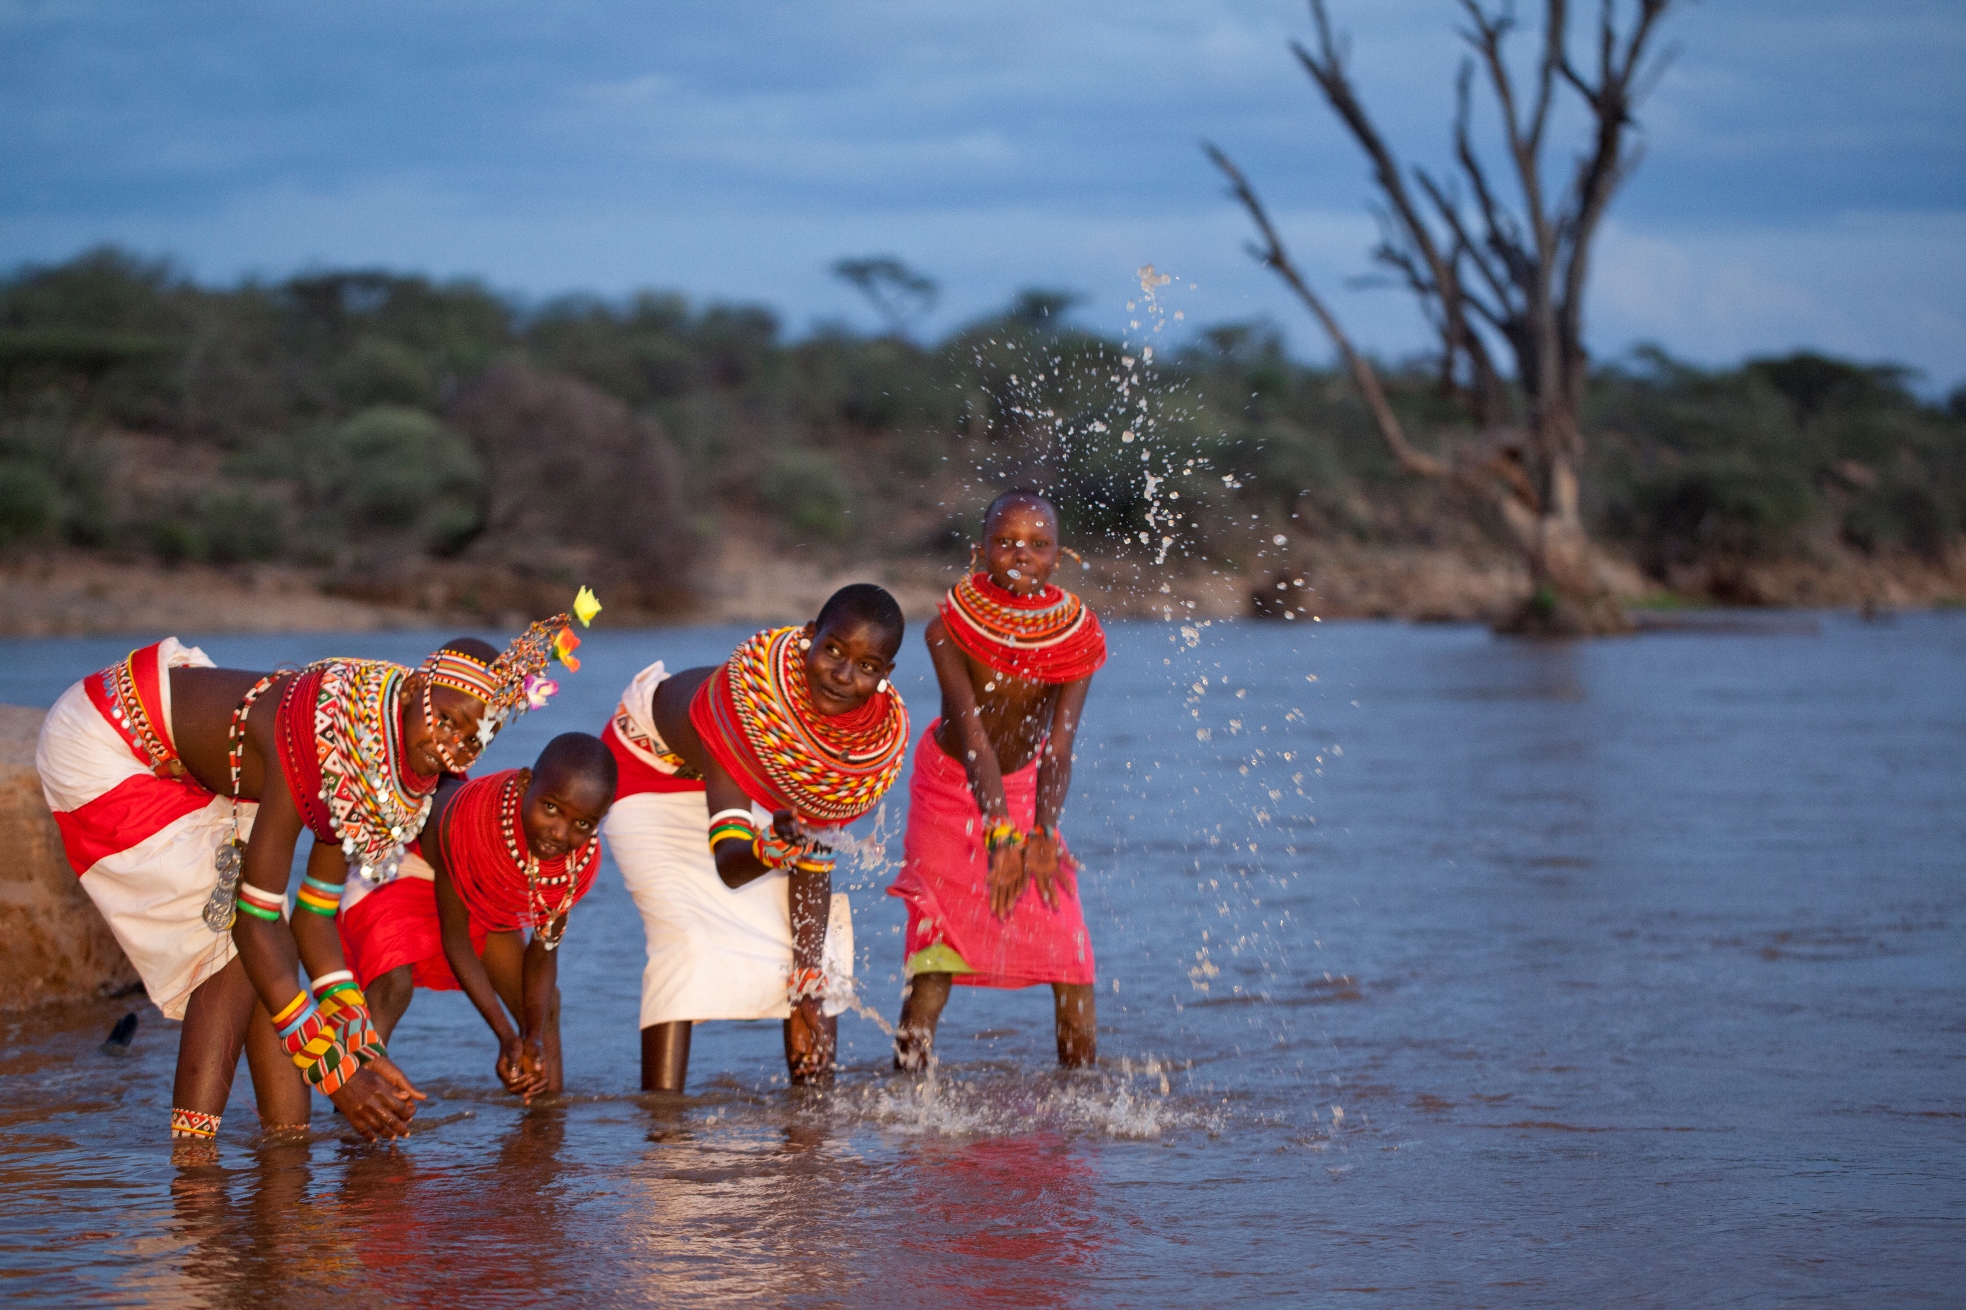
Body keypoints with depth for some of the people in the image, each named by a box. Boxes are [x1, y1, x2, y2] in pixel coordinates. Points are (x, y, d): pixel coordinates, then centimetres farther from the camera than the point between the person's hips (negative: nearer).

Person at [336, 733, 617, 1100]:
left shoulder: (583, 857, -27)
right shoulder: (465, 820, -43)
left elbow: (544, 949, -10)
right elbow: (454, 938, -29)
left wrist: (535, 1038, -23)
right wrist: (507, 1038, -31)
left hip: (484, 900, 6)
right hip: (401, 874, -6)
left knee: (542, 1001, 6)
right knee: (392, 984, -30)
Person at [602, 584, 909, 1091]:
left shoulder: (881, 730, -25)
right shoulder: (745, 694, -41)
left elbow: (816, 861, -19)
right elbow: (728, 864, -44)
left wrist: (807, 991, -22)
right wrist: (772, 849, -67)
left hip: (758, 795, 6)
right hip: (654, 768, -5)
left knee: (819, 939, -2)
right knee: (688, 933, -23)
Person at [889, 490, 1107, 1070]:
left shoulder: (1077, 635, -18)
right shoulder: (949, 628, -24)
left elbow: (1059, 746, -25)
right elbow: (973, 735, -33)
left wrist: (1041, 835, -42)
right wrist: (1000, 832, -45)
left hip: (1024, 785, 3)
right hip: (952, 785, -3)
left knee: (1070, 955, -3)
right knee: (934, 951, -12)